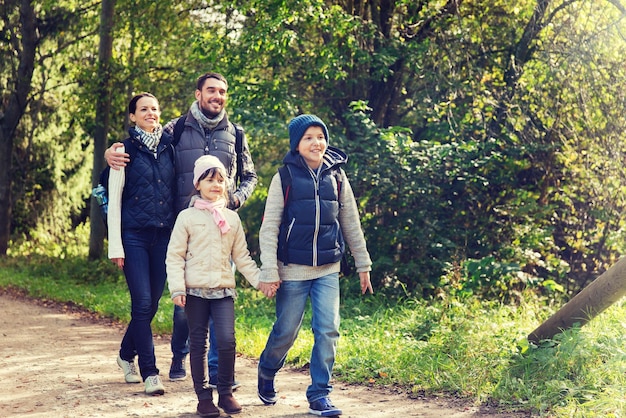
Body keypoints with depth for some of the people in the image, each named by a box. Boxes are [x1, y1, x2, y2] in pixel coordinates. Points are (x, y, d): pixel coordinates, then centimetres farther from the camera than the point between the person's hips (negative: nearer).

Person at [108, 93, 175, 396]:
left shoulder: (169, 148, 9)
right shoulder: (125, 150, -1)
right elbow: (114, 199, -1)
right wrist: (115, 245, -7)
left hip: (164, 235, 4)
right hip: (134, 236, -4)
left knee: (152, 303, 8)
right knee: (142, 303, -9)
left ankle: (127, 354, 31)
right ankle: (149, 372, -3)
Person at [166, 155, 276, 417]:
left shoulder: (232, 218, 10)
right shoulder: (187, 217, 1)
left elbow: (242, 256, 14)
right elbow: (175, 256, -2)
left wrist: (259, 281, 6)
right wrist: (177, 288, -12)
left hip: (224, 289, 2)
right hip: (195, 290, -2)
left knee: (227, 341, -10)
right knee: (198, 344, 3)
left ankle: (226, 393, 6)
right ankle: (203, 397, 14)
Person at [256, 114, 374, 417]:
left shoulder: (336, 176, 5)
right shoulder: (285, 178, -4)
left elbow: (351, 224, 11)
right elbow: (269, 228, -6)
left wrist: (363, 265, 12)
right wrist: (269, 271, -11)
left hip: (328, 270, 3)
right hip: (293, 270, -2)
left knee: (328, 331, -4)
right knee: (286, 332, 7)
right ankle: (266, 374, 35)